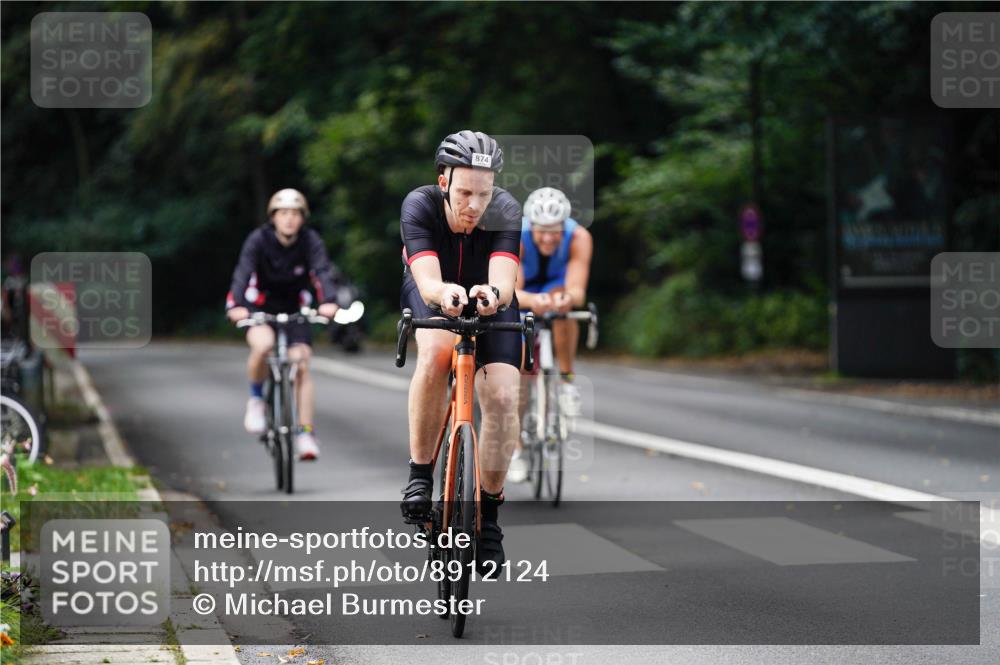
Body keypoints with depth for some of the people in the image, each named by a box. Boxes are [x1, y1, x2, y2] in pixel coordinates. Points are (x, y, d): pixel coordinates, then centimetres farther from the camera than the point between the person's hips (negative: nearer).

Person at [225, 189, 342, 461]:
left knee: (301, 364, -12)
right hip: (260, 304, -2)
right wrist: (236, 305, -50)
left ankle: (305, 433, -4)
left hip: (294, 307, 2)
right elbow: (242, 272, -32)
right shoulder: (259, 239, -19)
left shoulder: (310, 240, -15)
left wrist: (329, 301, -50)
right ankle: (256, 398, -6)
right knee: (262, 345, -32)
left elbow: (323, 271, -29)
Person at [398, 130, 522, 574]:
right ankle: (419, 473, -21)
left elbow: (505, 283, -43)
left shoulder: (505, 212, -30)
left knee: (502, 399, -17)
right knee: (436, 352, -35)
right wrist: (445, 294, -66)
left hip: (490, 302, 1)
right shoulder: (420, 206, -32)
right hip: (433, 295, -1)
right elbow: (428, 283, -43)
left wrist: (492, 294, -66)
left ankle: (489, 512, 0)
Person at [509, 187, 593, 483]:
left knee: (563, 307, -36)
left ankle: (566, 380, -17)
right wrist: (532, 300, -65)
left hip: (556, 284, 1)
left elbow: (577, 291, -40)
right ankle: (516, 447, 3)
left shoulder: (579, 238, -32)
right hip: (523, 295, -1)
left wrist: (567, 298, -64)